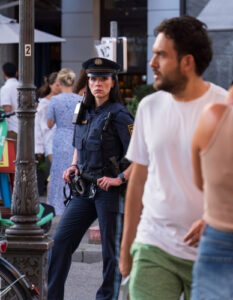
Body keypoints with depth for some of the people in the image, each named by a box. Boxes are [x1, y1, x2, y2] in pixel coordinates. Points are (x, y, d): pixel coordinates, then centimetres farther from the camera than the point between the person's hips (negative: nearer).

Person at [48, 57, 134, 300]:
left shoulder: (118, 115, -10)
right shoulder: (84, 113, 11)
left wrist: (120, 178, -18)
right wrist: (74, 166, 11)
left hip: (110, 190, -7)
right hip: (85, 189, 7)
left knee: (111, 250, 2)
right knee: (60, 241, 4)